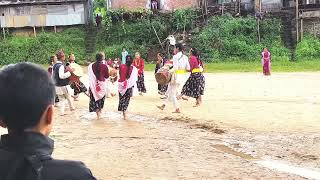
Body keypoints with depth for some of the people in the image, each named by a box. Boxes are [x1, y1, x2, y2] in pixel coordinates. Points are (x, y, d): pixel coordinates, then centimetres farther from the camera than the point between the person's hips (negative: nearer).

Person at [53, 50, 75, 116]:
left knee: (61, 100, 13)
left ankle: (62, 112, 12)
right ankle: (72, 108, 25)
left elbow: (53, 75, 15)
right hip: (62, 86, -8)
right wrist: (69, 72, -24)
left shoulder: (55, 65, 9)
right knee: (69, 97, 13)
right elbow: (61, 76, -29)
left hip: (56, 86, 8)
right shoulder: (61, 66, -19)